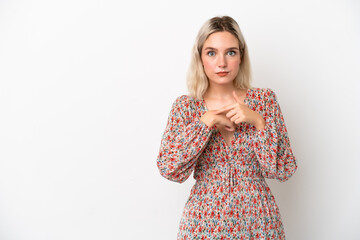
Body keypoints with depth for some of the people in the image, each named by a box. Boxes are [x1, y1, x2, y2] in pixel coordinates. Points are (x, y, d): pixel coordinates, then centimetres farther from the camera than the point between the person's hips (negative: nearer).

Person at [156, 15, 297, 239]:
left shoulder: (265, 99, -5)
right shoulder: (185, 106, -4)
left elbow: (284, 170, -8)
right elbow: (169, 170, -13)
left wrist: (257, 121, -19)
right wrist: (206, 122, -18)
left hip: (257, 219, 0)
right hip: (205, 219, 0)